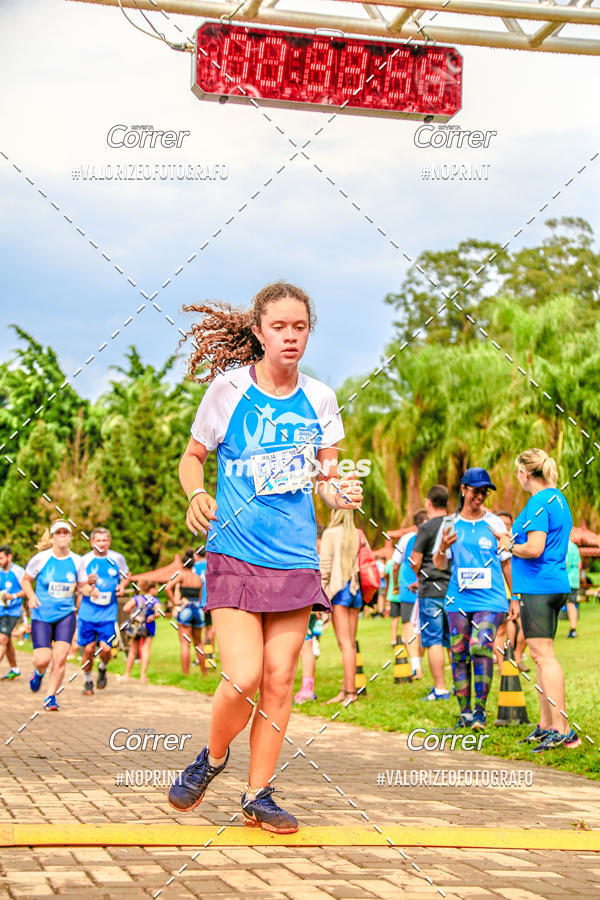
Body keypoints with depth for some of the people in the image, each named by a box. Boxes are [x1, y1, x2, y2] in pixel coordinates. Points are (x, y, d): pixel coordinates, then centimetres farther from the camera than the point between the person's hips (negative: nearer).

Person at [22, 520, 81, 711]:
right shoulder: (41, 558, -6)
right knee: (43, 660, -8)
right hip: (42, 615, -1)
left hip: (66, 615, 1)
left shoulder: (76, 561, 1)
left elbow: (79, 586, 15)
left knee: (60, 657, -12)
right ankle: (38, 673, 31)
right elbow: (26, 580, 8)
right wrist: (31, 596, -10)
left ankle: (51, 697, 4)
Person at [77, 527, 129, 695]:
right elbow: (80, 587, -3)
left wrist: (122, 586, -4)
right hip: (88, 612, 0)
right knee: (88, 649, 1)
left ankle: (102, 669, 23)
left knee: (105, 648, -10)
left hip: (109, 613, 0)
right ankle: (87, 681, 23)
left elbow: (126, 576, 18)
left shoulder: (117, 558, 0)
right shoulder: (85, 560, -3)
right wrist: (88, 588, -26)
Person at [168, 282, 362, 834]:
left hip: (295, 559, 3)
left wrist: (342, 492, -9)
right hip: (234, 555, -3)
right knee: (243, 679, -13)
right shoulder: (229, 389, -2)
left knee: (279, 680, 3)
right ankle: (213, 756, 18)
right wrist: (196, 495, -11)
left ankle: (258, 795, 16)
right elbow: (193, 457, 10)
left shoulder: (319, 399, 6)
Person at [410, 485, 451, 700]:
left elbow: (415, 561, -8)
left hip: (432, 591, -5)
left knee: (433, 641, -3)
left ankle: (440, 689, -6)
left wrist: (420, 577, 12)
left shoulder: (426, 528, -9)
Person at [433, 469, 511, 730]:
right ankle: (464, 712, 11)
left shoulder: (495, 524, 6)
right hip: (458, 599, 2)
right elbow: (440, 564, 9)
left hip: (490, 600, -2)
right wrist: (443, 548, -13)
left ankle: (480, 710, -9)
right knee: (459, 654, 1)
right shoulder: (450, 524, 8)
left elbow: (506, 562, 12)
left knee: (481, 648, -16)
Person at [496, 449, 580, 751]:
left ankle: (562, 730, -12)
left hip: (539, 588, -10)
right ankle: (545, 725, 20)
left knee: (544, 655, -10)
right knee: (542, 656, 14)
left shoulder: (538, 503, -14)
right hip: (555, 585, 10)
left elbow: (534, 549, -24)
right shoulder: (558, 499, 17)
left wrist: (509, 546, -3)